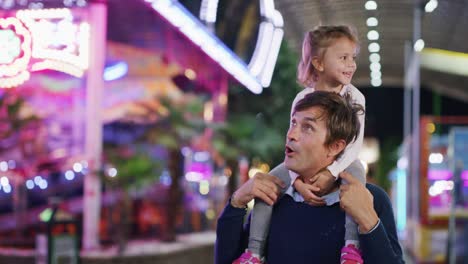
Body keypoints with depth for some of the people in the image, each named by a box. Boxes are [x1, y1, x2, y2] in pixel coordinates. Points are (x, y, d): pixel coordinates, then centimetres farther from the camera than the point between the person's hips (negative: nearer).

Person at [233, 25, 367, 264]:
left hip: (341, 161, -2)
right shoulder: (303, 99, -11)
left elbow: (355, 143, -18)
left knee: (356, 174, -37)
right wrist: (298, 182, -27)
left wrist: (331, 172, -31)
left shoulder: (354, 97, -12)